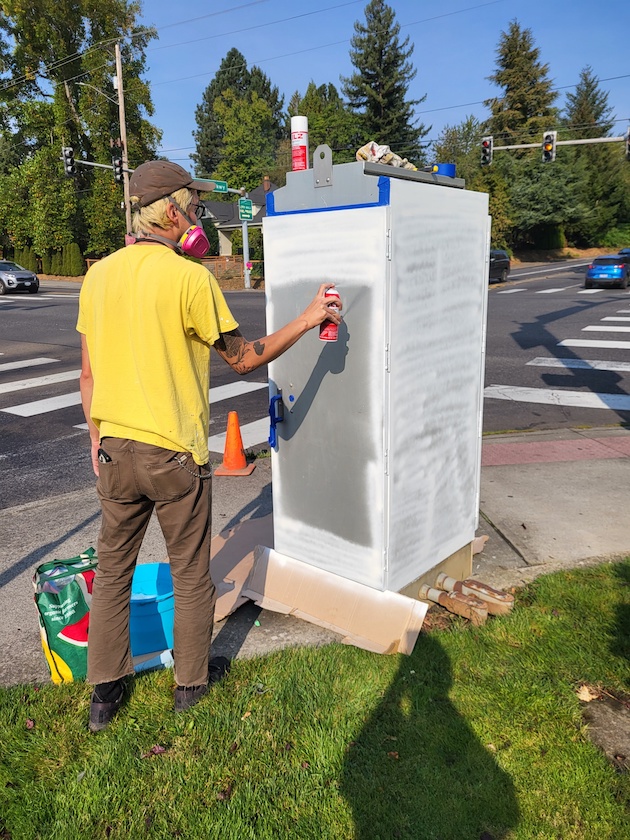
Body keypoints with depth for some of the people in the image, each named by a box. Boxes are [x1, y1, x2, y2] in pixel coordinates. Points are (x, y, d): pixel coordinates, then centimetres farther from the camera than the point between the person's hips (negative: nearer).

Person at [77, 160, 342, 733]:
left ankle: (105, 693, 31)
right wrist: (306, 321, 1)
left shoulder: (99, 275, 4)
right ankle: (193, 681, 32)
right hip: (175, 454, -5)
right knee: (191, 576, 14)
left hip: (115, 449, 6)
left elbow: (89, 374, 8)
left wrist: (98, 439, 17)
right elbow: (244, 359, -7)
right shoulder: (190, 278, -15)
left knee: (112, 571, 18)